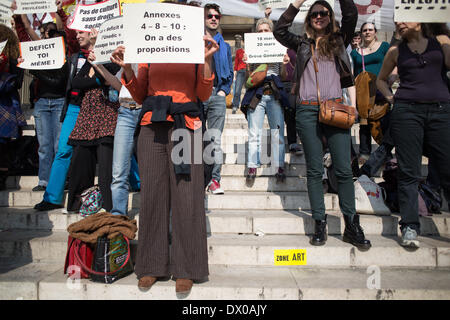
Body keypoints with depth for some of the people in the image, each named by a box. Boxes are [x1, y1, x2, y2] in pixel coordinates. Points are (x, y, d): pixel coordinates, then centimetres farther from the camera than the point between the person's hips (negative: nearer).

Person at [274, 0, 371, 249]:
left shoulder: (339, 40, 17)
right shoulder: (302, 43, 16)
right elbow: (280, 31, 3)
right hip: (308, 110, 0)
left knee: (344, 169, -3)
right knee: (314, 170, 2)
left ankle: (352, 226, 6)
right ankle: (319, 224, 8)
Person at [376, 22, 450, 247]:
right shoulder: (396, 51, 15)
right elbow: (381, 79, 25)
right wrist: (391, 98, 10)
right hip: (407, 111, 0)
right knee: (409, 172, -3)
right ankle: (409, 226, 2)